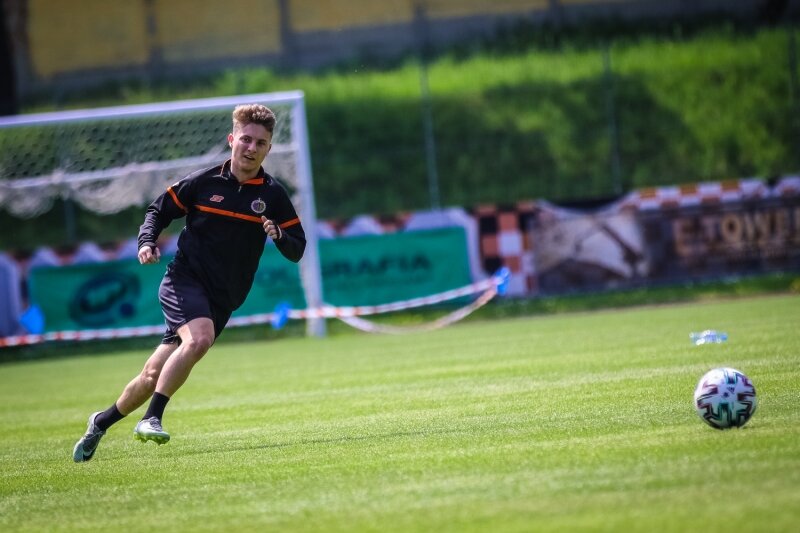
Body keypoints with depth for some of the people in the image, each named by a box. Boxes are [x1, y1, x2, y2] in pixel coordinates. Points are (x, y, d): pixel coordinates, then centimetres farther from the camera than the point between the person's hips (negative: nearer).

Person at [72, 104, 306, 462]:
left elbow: (297, 250, 5)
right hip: (185, 280, -3)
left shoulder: (273, 195, 2)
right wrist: (147, 243, -9)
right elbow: (158, 211, 9)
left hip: (222, 300, 3)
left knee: (154, 374, 4)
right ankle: (151, 419, -29)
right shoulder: (202, 182, -3)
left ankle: (102, 422, 26)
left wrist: (278, 235, -16)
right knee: (199, 338, -34)